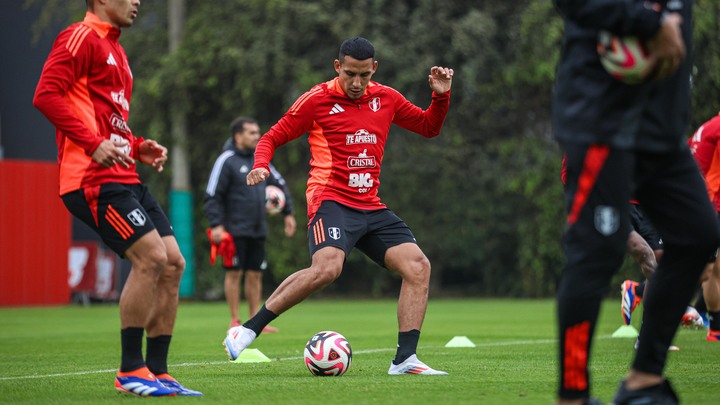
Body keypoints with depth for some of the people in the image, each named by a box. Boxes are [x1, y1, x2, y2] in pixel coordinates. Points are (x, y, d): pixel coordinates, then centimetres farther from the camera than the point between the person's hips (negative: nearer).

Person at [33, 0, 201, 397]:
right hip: (93, 180, -10)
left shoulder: (114, 48, 25)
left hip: (125, 179, 10)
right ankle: (131, 371, -9)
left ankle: (157, 372, 8)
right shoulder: (82, 37, -5)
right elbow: (46, 95, -17)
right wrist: (94, 144, -23)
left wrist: (139, 147, 12)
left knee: (173, 264, 3)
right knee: (151, 257, -18)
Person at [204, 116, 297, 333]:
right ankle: (235, 321, 2)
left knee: (255, 274, 7)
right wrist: (216, 225, -18)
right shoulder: (226, 161, -8)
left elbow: (280, 184, 23)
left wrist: (288, 213, 16)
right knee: (234, 273, -3)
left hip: (258, 230, 6)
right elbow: (212, 195, -11)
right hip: (235, 230, -6)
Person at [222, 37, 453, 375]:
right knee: (327, 268, -31)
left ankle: (404, 359, -8)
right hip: (331, 200, -6)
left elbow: (429, 127, 26)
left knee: (418, 265, -10)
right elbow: (272, 137, 5)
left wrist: (441, 96, 7)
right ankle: (248, 330, -18)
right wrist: (261, 167, -15)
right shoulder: (317, 100, -1)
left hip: (370, 207, 6)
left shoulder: (386, 98, 13)